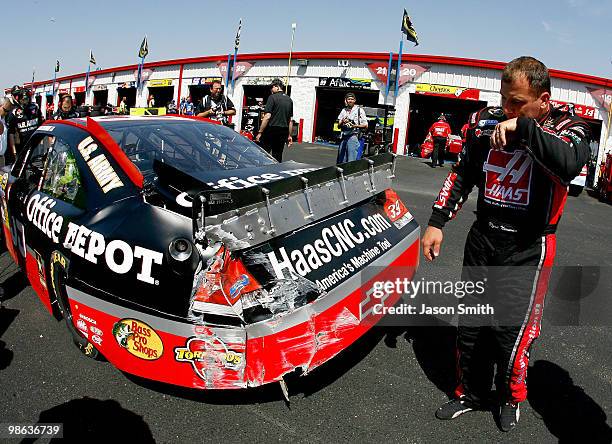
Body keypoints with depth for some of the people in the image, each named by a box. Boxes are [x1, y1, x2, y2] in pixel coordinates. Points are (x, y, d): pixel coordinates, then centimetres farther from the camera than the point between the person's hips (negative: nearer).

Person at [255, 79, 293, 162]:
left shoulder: (273, 97, -6)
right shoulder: (289, 100, 14)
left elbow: (267, 117, -13)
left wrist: (260, 132, -11)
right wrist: (289, 135, 20)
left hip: (271, 130, -6)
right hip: (284, 131, 6)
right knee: (278, 157, 10)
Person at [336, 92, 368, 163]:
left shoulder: (359, 110, 3)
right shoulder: (343, 110, 17)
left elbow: (365, 125, -1)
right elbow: (339, 125, 17)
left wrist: (355, 126, -15)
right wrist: (342, 122, -5)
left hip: (353, 136, -5)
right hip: (343, 137, 5)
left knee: (351, 161, -9)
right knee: (340, 160, 7)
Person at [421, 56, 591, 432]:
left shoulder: (568, 128, -8)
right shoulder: (487, 120, 2)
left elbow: (569, 165, -33)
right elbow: (462, 174, 12)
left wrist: (523, 127, -29)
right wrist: (437, 222, 9)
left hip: (528, 250, -4)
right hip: (482, 240, 4)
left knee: (512, 330, -5)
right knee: (470, 326, 11)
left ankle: (512, 396, 26)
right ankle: (471, 394, 35)